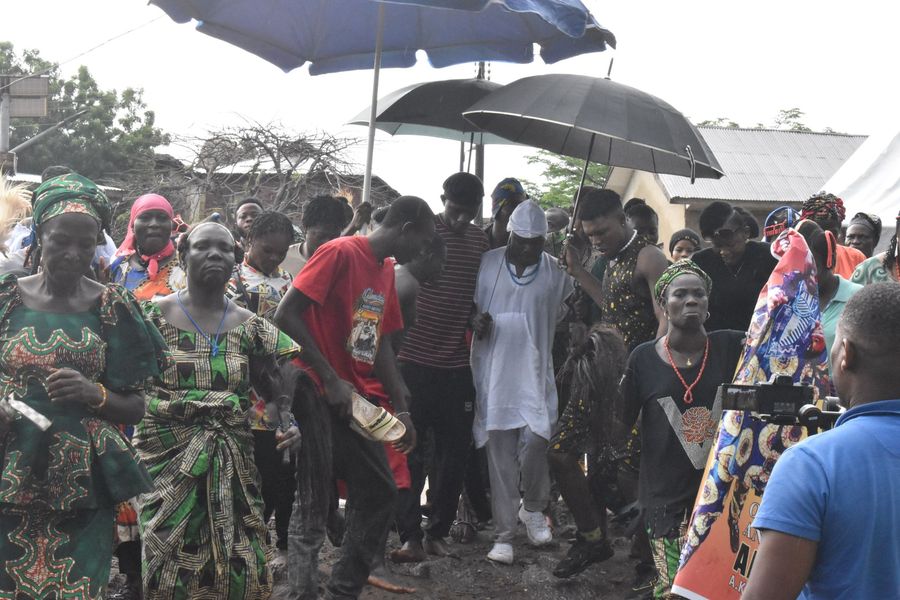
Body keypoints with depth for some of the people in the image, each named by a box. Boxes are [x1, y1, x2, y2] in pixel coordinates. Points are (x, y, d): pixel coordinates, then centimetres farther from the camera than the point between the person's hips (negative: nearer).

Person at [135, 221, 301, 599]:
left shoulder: (250, 326, 6)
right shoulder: (156, 316, -2)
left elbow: (270, 391, 12)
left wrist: (287, 422, -6)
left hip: (232, 462, 3)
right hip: (168, 459, -2)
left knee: (241, 568, -1)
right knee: (171, 566, -2)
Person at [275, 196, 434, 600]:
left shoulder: (386, 269, 13)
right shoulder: (340, 253, -13)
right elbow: (285, 316, -18)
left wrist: (401, 408, 11)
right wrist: (330, 380, -17)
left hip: (359, 402, 9)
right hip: (322, 399, -9)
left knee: (379, 495, 12)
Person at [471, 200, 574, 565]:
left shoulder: (555, 272, 3)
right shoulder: (487, 264, 1)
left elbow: (563, 317, 16)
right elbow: (467, 306, 11)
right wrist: (475, 322, -9)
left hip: (535, 372, 0)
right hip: (494, 372, 0)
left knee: (535, 440, -11)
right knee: (500, 455, 2)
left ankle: (533, 508, 18)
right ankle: (504, 535, 10)